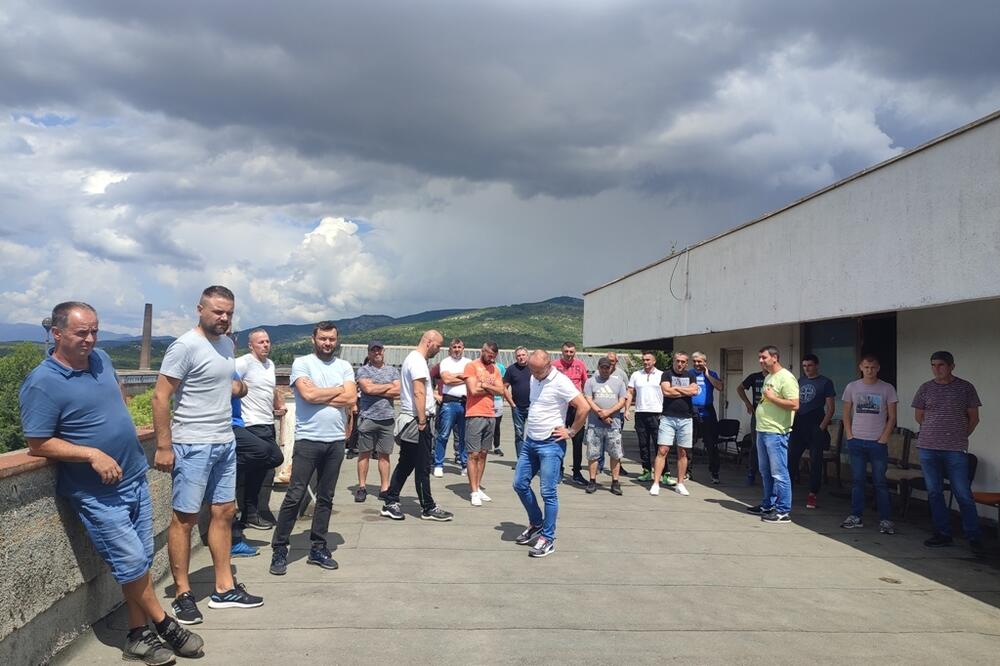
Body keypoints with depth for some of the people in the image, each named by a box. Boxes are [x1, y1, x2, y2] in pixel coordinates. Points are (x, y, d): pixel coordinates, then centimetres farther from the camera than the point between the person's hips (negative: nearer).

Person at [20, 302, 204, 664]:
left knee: (140, 563, 10)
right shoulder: (42, 384, -16)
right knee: (133, 564, -1)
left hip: (135, 478, 7)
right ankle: (165, 625, 18)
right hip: (98, 494, -7)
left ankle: (138, 636, 22)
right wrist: (93, 454, -23)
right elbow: (38, 444, -16)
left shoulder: (101, 359, 5)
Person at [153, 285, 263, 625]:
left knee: (224, 512, 11)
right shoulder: (185, 346, -14)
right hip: (192, 445, -8)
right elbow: (161, 397, -15)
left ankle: (224, 589, 22)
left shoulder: (227, 344, 10)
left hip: (225, 443, 8)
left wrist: (236, 387, 9)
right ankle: (182, 594, 13)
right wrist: (163, 446, -17)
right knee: (185, 518, 1)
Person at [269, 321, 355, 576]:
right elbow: (307, 394, -16)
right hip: (308, 440, -4)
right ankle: (279, 550, 8)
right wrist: (339, 390, -4)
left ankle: (318, 549, 20)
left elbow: (351, 399, -4)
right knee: (294, 496, -3)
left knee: (326, 498, 10)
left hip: (336, 441, 4)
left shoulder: (344, 366, 10)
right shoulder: (301, 363, 0)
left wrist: (320, 396, -10)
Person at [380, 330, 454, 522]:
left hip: (409, 420, 10)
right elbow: (418, 393, -22)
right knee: (423, 467, -2)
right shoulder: (418, 361, -15)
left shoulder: (411, 358, 17)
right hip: (417, 420, -10)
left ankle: (391, 503, 17)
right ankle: (428, 509, 5)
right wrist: (422, 421, -22)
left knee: (405, 464, 13)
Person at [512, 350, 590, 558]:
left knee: (548, 492, -4)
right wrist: (528, 429, 14)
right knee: (520, 483, 11)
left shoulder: (560, 382, -16)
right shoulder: (534, 379, 9)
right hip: (530, 441, 8)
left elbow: (583, 407, -21)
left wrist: (571, 432, -14)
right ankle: (536, 524, 29)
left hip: (550, 444, -8)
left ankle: (547, 539, 6)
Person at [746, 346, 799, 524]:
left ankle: (783, 511, 0)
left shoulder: (786, 378, -13)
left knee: (779, 473, -5)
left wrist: (772, 398, -17)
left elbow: (794, 404, -21)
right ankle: (768, 505, 28)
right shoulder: (768, 377, 17)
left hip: (776, 433, -10)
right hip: (762, 431, 10)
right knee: (765, 472, 17)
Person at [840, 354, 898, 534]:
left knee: (880, 482, 0)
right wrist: (849, 435, 1)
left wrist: (883, 438, -7)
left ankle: (885, 520, 7)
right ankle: (856, 517, 14)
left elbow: (892, 417, 1)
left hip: (878, 443, -2)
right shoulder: (852, 387, 5)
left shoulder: (887, 389, 0)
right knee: (857, 480, 7)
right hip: (856, 441, 2)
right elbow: (846, 414, 10)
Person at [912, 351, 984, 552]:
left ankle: (974, 537, 7)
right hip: (928, 448, 3)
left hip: (956, 450, -3)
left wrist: (961, 437, 9)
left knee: (963, 494, -3)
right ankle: (943, 534, 16)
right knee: (934, 492, 7)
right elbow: (919, 416, 16)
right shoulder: (925, 388, 7)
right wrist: (935, 431, 14)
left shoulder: (965, 387, 2)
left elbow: (974, 418, 8)